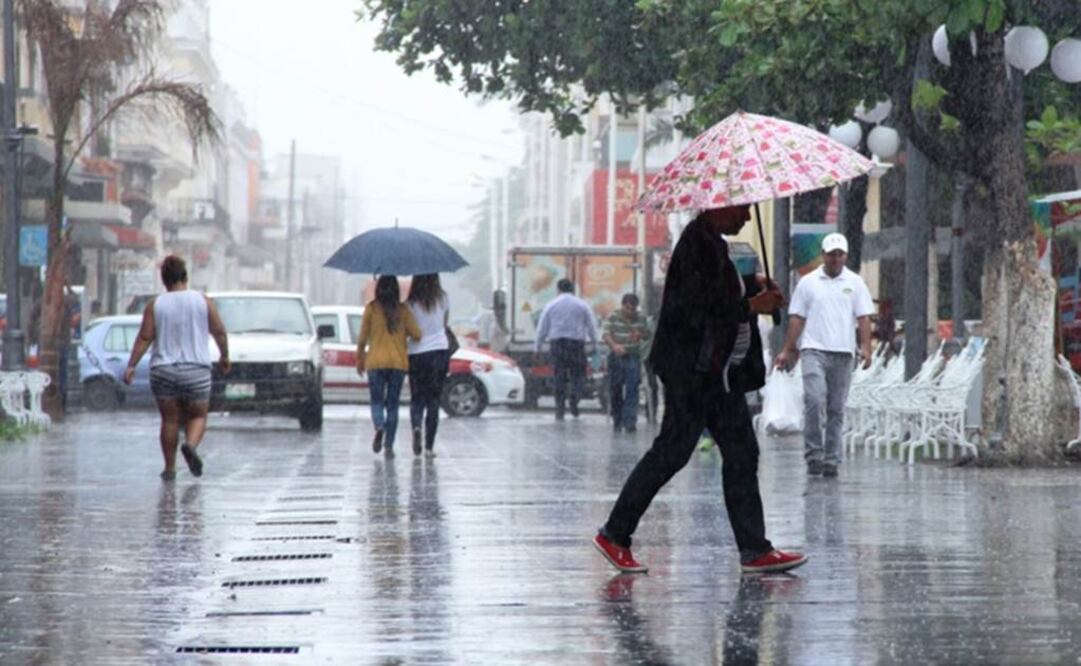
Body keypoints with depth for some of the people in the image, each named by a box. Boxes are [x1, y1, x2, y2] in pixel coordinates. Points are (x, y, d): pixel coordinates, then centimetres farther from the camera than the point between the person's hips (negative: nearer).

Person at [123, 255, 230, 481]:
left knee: (169, 420, 9)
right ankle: (190, 445, -20)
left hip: (163, 370, 1)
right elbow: (219, 332, 5)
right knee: (197, 416, 10)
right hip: (196, 369, -1)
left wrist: (131, 365, -2)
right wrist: (224, 356, 20)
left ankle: (169, 468, 10)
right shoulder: (203, 301, 1)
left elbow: (144, 337, -6)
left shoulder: (155, 305, -1)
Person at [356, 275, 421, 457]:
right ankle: (389, 445, 4)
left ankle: (379, 427, -23)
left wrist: (359, 359, 12)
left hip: (376, 361, -1)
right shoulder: (403, 310, 0)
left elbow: (363, 337, -1)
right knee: (393, 404, 9)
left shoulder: (371, 309, -3)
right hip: (398, 361, 1)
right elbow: (416, 334, -4)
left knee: (377, 400, 8)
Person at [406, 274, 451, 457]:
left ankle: (417, 426, -21)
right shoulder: (443, 299, 0)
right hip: (440, 350, 1)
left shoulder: (410, 304, -7)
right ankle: (429, 445, 4)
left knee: (417, 398, 9)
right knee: (433, 399, 7)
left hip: (417, 353, -1)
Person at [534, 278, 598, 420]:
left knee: (559, 377, 6)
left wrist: (537, 348, 14)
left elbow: (542, 329, 8)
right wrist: (595, 344, 10)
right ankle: (574, 397, -21)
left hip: (557, 344, 1)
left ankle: (559, 410, 3)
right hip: (577, 343, -1)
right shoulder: (582, 305, 4)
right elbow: (591, 327, 4)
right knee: (578, 374, 6)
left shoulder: (550, 306, 7)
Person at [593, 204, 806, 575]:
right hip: (692, 373, -10)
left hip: (720, 373, 10)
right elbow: (698, 313, -24)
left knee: (741, 455, 6)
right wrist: (752, 305, -16)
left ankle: (755, 550, 7)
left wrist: (751, 285, 12)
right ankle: (614, 535, 6)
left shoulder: (712, 243, 14)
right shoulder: (697, 246, -17)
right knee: (671, 452, -5)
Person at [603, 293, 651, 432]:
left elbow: (647, 335, 15)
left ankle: (630, 421, -14)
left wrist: (640, 335, -10)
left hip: (633, 357, 1)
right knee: (616, 390, 6)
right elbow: (606, 334, -13)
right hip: (616, 358, 0)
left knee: (632, 390, -11)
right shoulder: (613, 317, -4)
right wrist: (614, 345, -33)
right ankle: (617, 420, 22)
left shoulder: (641, 319, 4)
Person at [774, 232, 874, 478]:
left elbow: (863, 318, 5)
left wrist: (866, 347, -9)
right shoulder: (808, 283, 8)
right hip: (813, 350, -1)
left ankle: (831, 461, 8)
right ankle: (813, 455, -11)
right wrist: (787, 351, 3)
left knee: (836, 410, 4)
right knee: (814, 401, -17)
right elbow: (796, 319, 8)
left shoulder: (855, 283, 9)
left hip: (843, 354, 2)